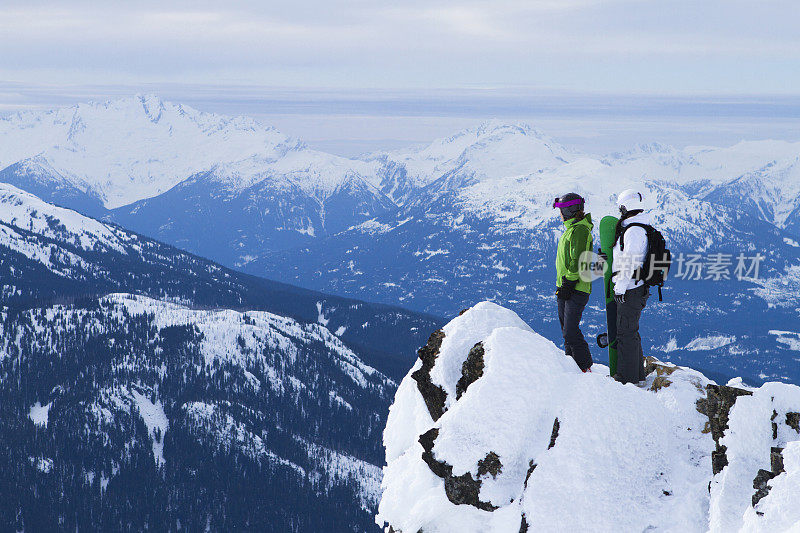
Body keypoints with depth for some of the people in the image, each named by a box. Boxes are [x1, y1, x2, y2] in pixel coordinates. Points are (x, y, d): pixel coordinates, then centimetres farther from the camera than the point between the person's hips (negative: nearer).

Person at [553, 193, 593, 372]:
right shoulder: (572, 228, 17)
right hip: (565, 288, 10)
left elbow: (578, 261, -20)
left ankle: (585, 367, -8)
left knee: (571, 331, -12)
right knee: (566, 329, 13)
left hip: (576, 289, -10)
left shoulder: (579, 230, -15)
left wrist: (568, 284, -19)